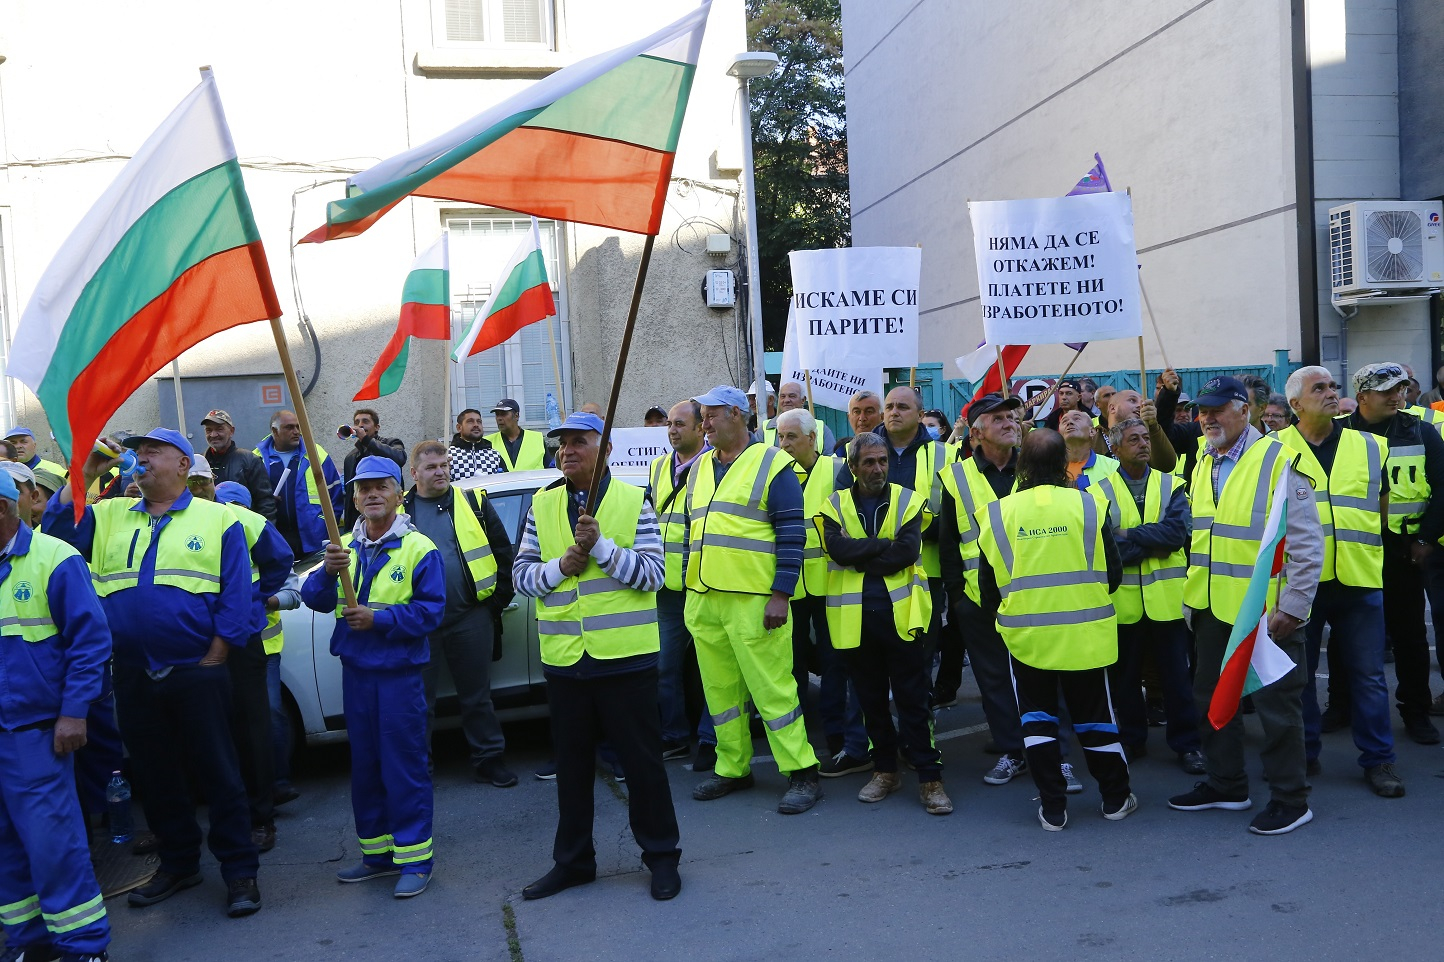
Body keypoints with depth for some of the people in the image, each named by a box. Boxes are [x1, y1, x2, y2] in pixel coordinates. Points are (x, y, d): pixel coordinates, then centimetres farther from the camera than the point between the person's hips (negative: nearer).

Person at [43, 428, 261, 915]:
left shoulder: (217, 519, 0)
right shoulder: (109, 516, 13)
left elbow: (236, 597, -5)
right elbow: (54, 529, -2)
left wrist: (212, 660, -10)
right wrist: (85, 474, -5)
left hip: (197, 673, -4)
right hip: (134, 675, 5)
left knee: (218, 773, 1)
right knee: (154, 774, 15)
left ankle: (240, 871, 11)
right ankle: (178, 863, 31)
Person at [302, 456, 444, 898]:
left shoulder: (419, 548, -7)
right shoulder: (344, 546, 9)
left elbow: (431, 611, -12)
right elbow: (314, 599, 0)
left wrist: (378, 619, -20)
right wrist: (328, 572, -20)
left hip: (399, 674, -6)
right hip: (355, 672, 6)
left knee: (404, 766, -2)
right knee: (364, 765, 14)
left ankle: (414, 858, 8)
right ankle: (376, 852, 27)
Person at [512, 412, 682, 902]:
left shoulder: (633, 501, -2)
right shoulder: (542, 504, 8)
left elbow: (652, 572, -10)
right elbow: (521, 573, 7)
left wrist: (600, 546, -19)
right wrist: (559, 568, -11)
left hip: (625, 656, -3)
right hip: (564, 658, 4)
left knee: (642, 759, 6)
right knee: (571, 763, 15)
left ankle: (661, 855, 22)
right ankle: (572, 860, 29)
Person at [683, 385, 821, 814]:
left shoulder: (771, 464, -4)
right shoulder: (699, 468, 17)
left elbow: (792, 534, -8)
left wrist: (781, 594, -14)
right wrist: (689, 590, 18)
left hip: (753, 600, -7)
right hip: (703, 601, 7)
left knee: (770, 687, -5)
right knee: (720, 689, 12)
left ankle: (802, 774, 4)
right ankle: (733, 768, 25)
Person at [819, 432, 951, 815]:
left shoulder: (909, 501, 3)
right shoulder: (834, 505, 7)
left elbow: (909, 551, -12)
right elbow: (836, 548, -12)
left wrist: (860, 559, -9)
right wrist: (885, 545, -13)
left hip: (900, 612, -2)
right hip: (854, 617, 2)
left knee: (913, 698, -1)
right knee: (871, 698, 12)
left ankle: (929, 777, 6)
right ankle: (885, 769, 25)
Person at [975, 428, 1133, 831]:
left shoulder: (999, 512, -6)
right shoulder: (1086, 504, -8)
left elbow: (988, 588, 1)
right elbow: (1113, 574, -1)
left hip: (1026, 634, 0)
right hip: (1083, 632, 0)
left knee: (1037, 718, 13)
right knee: (1094, 716, 15)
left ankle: (1052, 808, 15)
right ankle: (1116, 799, 27)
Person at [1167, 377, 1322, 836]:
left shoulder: (1279, 460, -12)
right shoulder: (1203, 464, 10)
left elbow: (1306, 541, -14)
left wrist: (1292, 606, -17)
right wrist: (1195, 593, 14)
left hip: (1267, 610, -7)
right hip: (1214, 608, 7)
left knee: (1276, 704, 3)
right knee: (1212, 697, 16)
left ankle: (1289, 798, 17)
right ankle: (1226, 784, 32)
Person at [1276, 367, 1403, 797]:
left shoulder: (1370, 446, 8)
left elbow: (1382, 506, 17)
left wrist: (1363, 549, 10)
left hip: (1359, 581, 1)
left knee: (1368, 674, 6)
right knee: (1297, 672, 8)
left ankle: (1378, 759, 17)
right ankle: (1303, 753, 21)